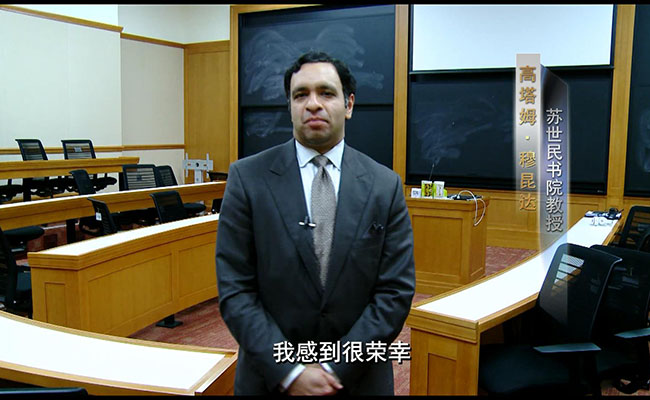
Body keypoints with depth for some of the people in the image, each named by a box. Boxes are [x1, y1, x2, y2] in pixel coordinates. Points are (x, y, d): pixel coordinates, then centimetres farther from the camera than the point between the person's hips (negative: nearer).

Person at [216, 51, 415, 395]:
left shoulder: (385, 185, -6)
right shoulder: (247, 178, -9)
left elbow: (396, 291, -7)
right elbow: (235, 289, -10)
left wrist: (337, 370, -13)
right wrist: (288, 373, -16)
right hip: (271, 377, -1)